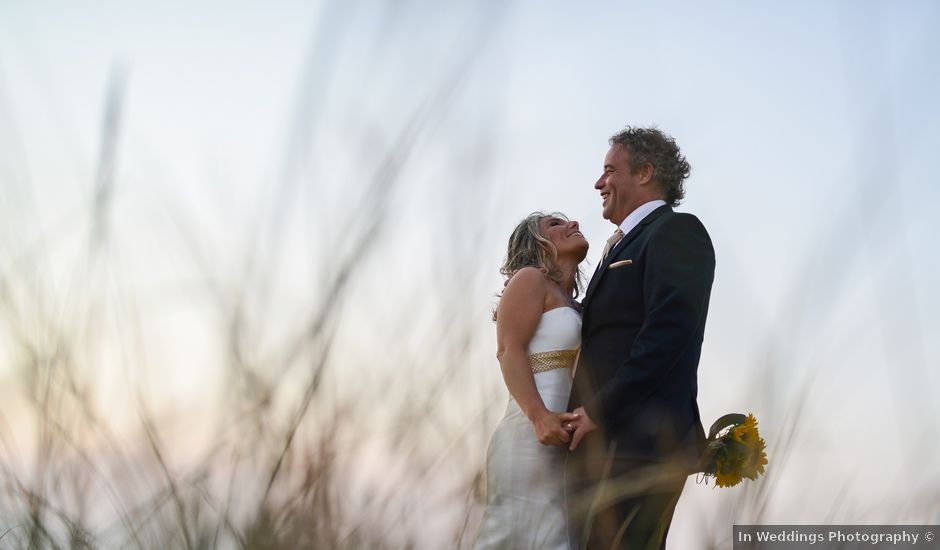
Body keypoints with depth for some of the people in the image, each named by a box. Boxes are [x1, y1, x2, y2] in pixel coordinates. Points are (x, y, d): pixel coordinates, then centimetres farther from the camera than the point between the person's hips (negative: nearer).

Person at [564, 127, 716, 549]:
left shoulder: (676, 230, -4)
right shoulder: (627, 244, 25)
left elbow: (669, 332, -16)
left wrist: (600, 411, -16)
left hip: (634, 440, -9)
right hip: (603, 440, 10)